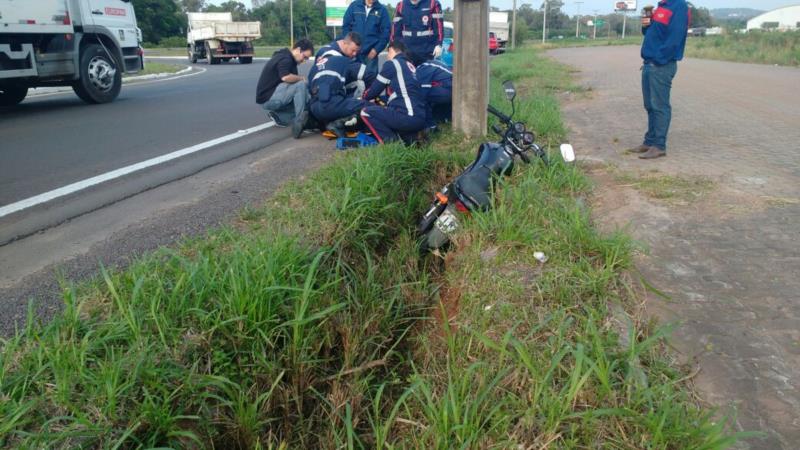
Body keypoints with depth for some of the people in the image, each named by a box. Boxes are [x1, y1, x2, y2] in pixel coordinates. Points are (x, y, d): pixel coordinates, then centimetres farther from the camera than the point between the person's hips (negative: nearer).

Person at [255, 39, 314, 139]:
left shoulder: (288, 58, 17)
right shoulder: (285, 59, -15)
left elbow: (291, 81, 13)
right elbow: (286, 77, -33)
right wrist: (301, 78, -16)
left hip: (270, 98, 10)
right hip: (268, 98, -10)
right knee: (301, 85, -25)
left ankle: (278, 117, 2)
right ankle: (299, 122, -26)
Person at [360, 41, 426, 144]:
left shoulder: (391, 63, 2)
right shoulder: (411, 66, 23)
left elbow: (375, 89, 7)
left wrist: (364, 97, 28)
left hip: (407, 117, -8)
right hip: (421, 119, 8)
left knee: (366, 112, 2)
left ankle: (391, 141, -11)